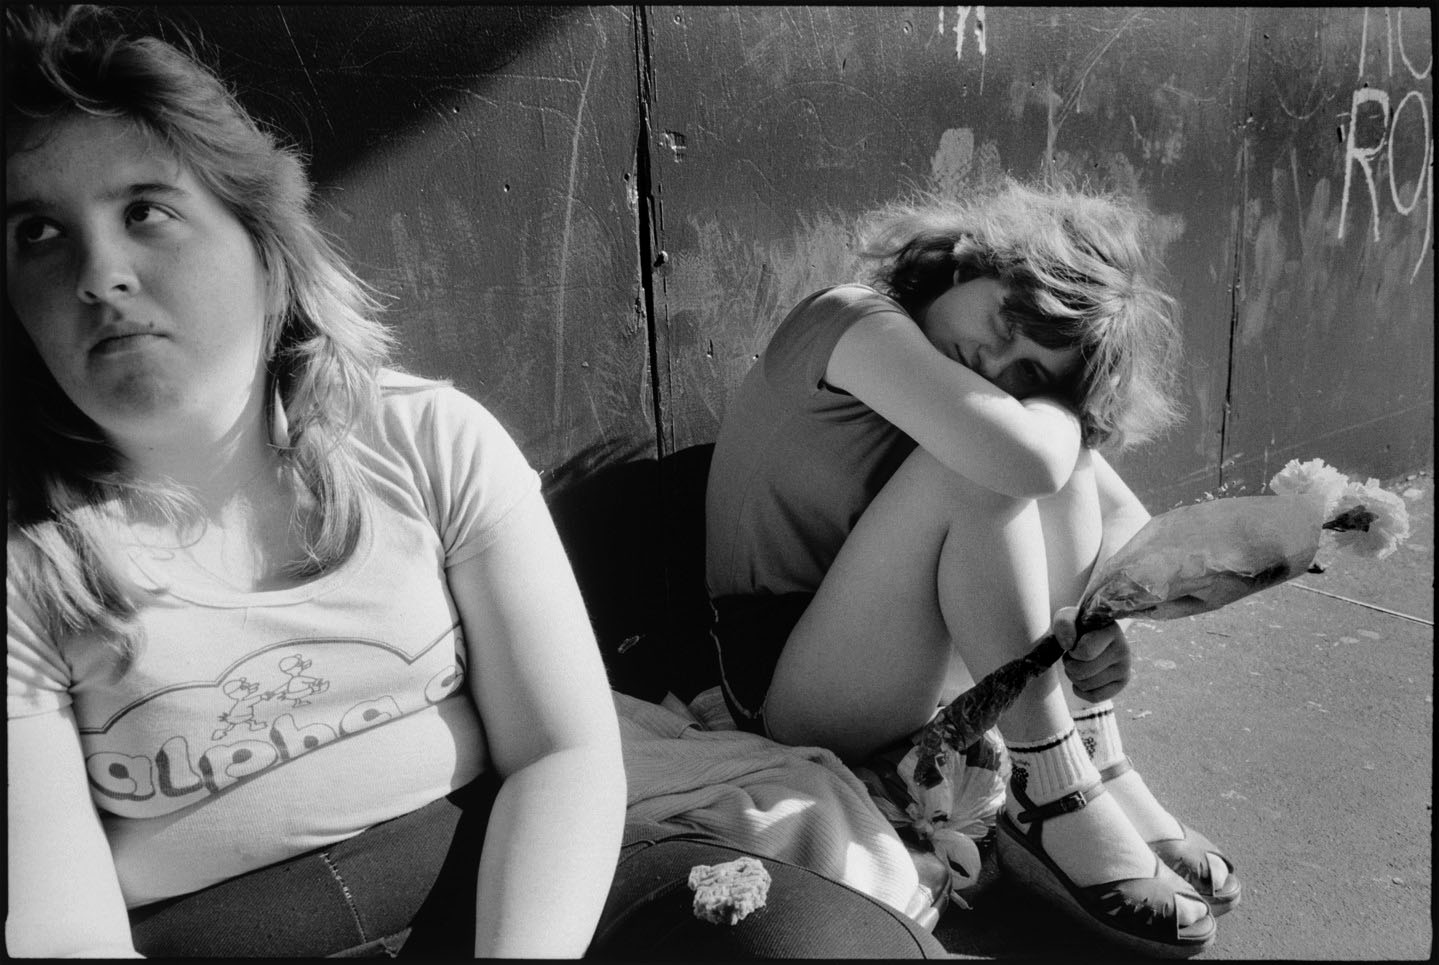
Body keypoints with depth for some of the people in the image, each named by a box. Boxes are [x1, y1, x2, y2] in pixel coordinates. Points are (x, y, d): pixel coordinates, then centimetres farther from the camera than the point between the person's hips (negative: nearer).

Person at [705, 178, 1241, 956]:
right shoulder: (858, 322, -19)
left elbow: (1128, 523, 3)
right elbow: (1020, 456, -34)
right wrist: (1058, 415, -13)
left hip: (918, 677, 7)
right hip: (790, 684, -7)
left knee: (1064, 449, -8)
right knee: (984, 463, -27)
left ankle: (1095, 760, -12)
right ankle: (1051, 801, -21)